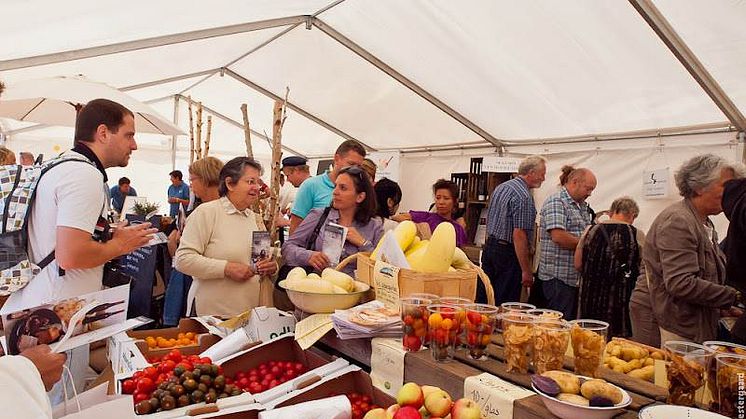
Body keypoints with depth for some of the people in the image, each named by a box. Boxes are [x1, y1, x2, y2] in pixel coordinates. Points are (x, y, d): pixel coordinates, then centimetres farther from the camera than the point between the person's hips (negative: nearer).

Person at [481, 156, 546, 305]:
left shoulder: (501, 187, 12)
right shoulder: (524, 197, -16)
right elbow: (519, 235, -22)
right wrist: (526, 270, -19)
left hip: (489, 247, 9)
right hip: (508, 253, -9)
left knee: (482, 301, 13)